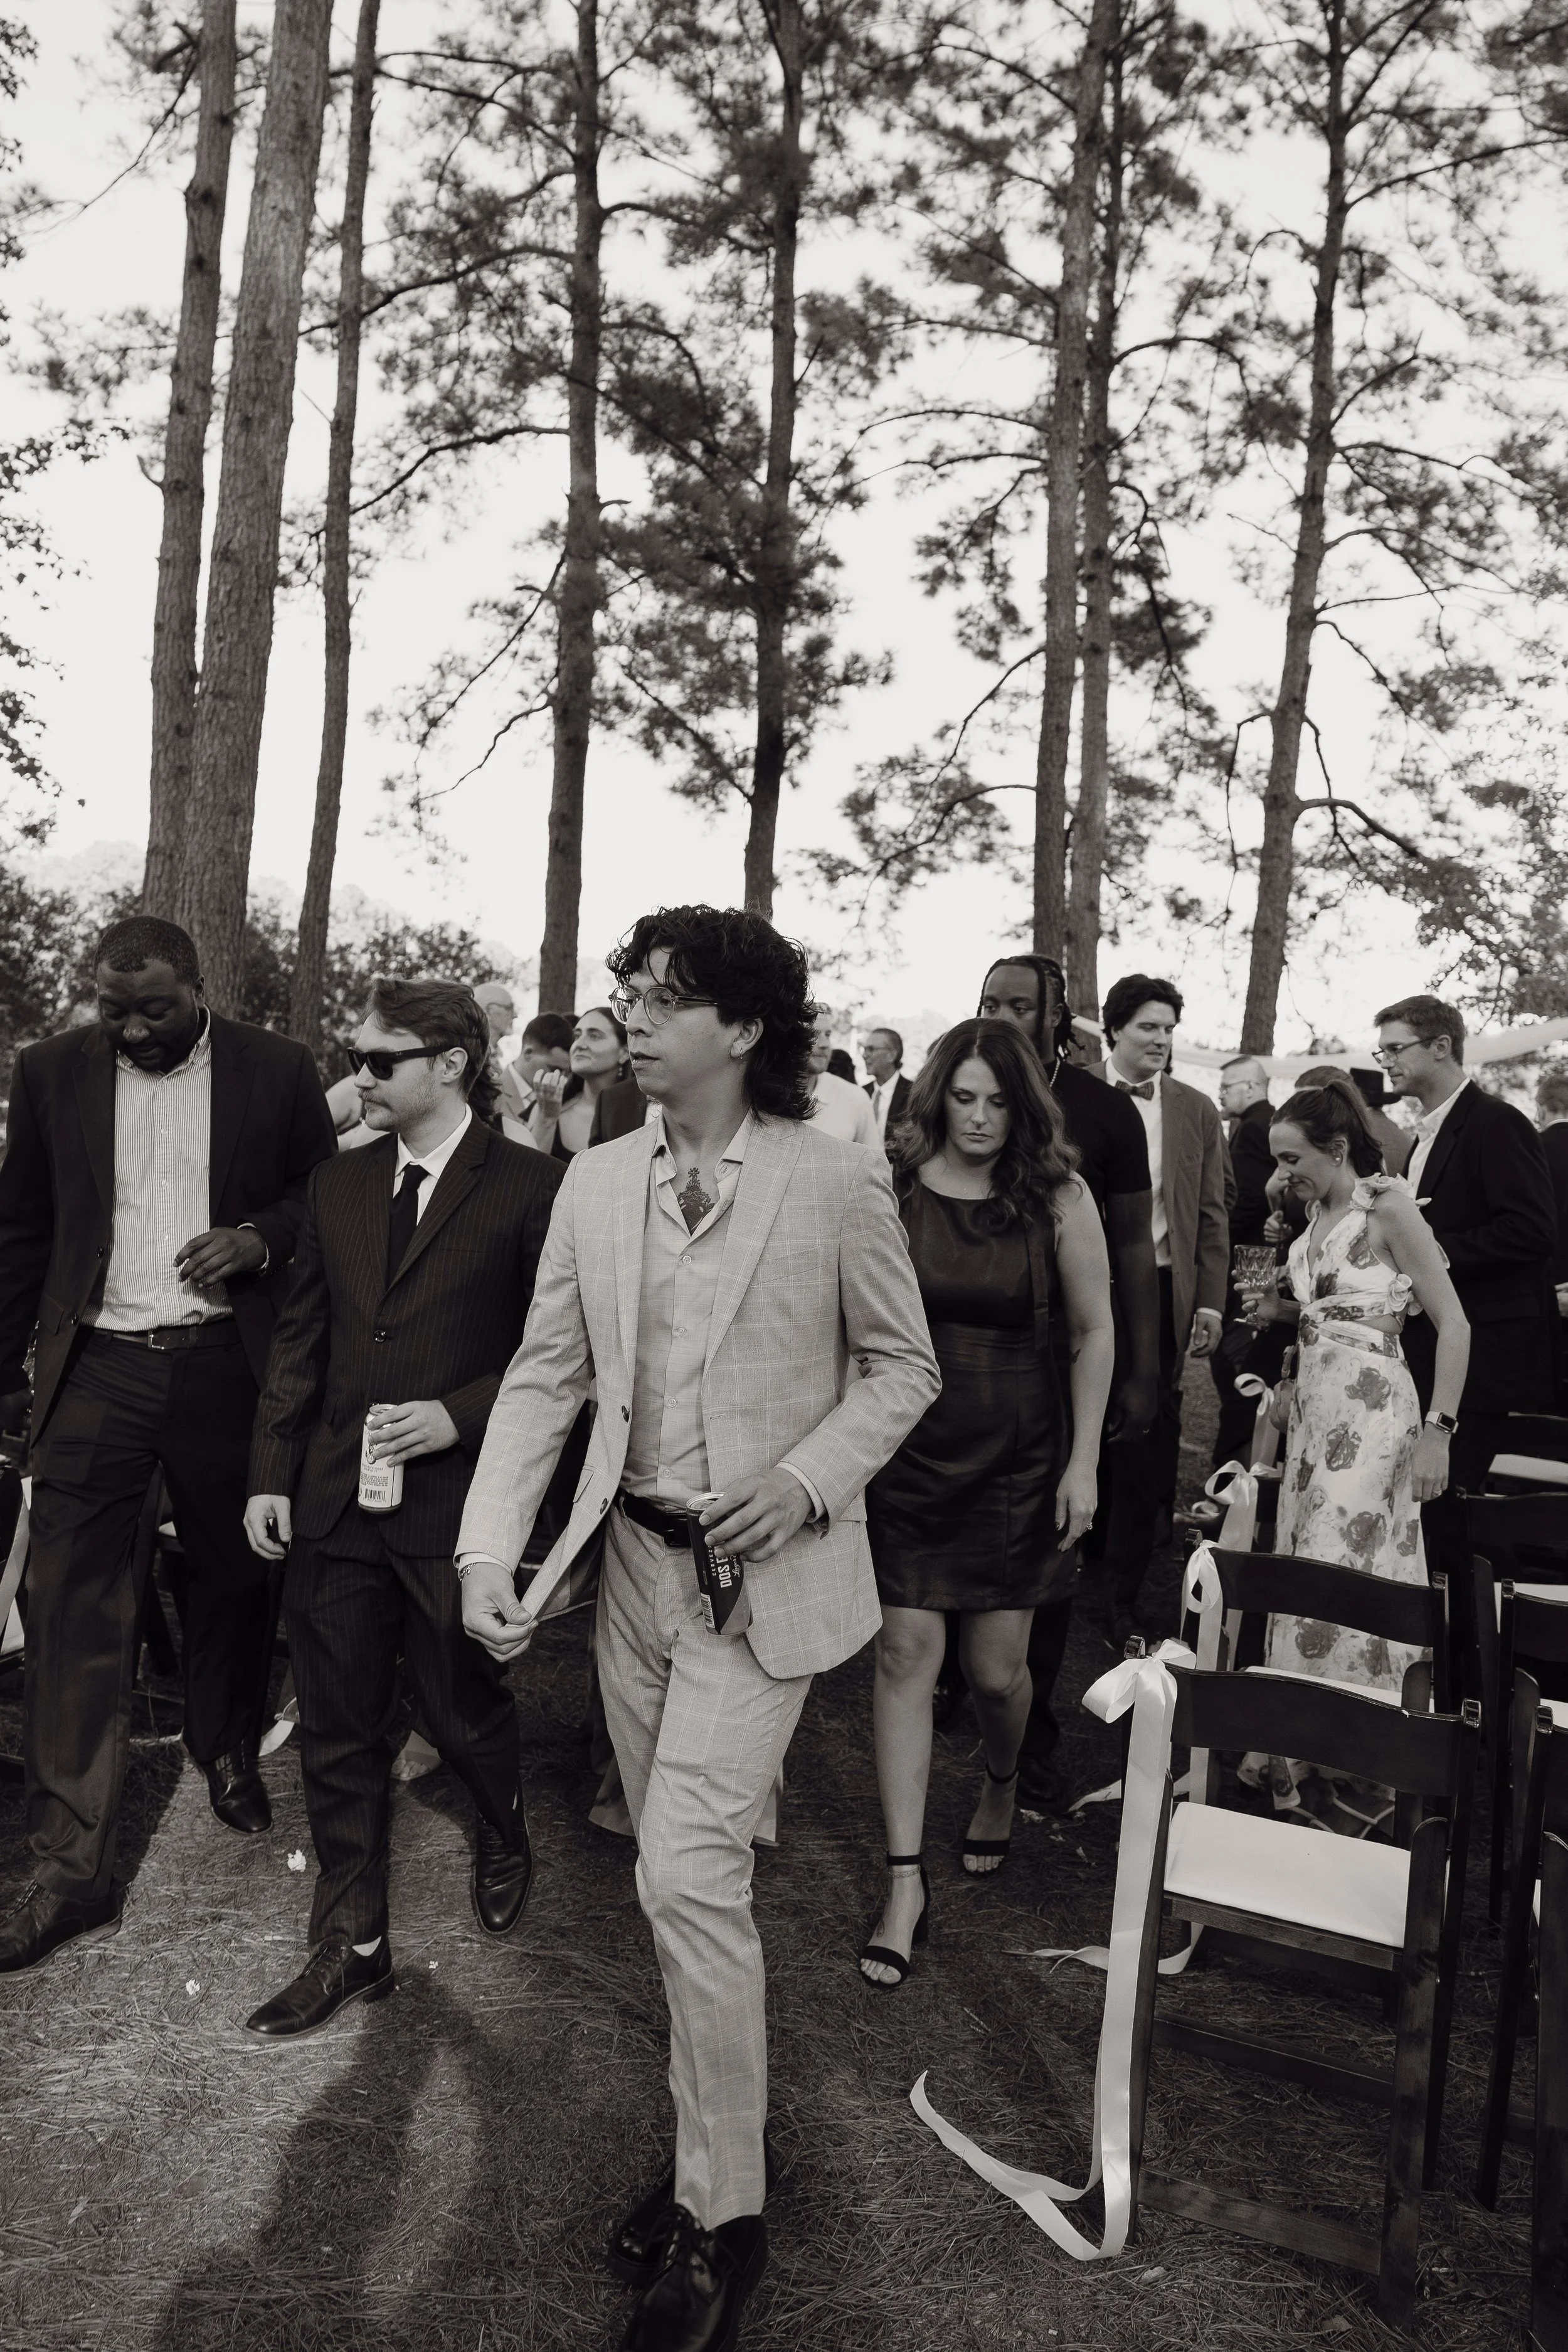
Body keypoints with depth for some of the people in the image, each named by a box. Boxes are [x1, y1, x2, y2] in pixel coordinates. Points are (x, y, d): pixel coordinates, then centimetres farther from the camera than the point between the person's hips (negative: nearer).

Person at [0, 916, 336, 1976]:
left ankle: (229, 1750, 41)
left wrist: (260, 1237, -13)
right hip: (98, 1370, 1)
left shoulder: (278, 1071, -2)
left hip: (225, 1364, 0)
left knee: (235, 1579, 14)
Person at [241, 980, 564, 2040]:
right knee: (339, 1734, 11)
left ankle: (506, 1837, 44)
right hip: (333, 1503, 5)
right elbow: (301, 1340, 12)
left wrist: (460, 1415, -16)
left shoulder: (531, 1187, -8)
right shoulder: (338, 1187, 10)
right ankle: (353, 1945, 27)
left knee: (463, 1709, 11)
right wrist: (273, 1473, 7)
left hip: (457, 1503, -5)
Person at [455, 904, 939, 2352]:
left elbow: (904, 1368, -1)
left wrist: (807, 1479, -16)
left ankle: (724, 2211, 12)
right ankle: (719, 2129, 38)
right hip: (635, 1564, 5)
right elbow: (546, 1376, 3)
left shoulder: (837, 1181, -10)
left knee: (688, 1873, -10)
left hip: (764, 1576, -5)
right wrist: (488, 1550, -6)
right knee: (682, 1874, 16)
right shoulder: (598, 1183, 2)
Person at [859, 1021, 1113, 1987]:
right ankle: (907, 1882, 11)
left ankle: (1002, 1784, 43)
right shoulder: (892, 1190, -6)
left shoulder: (1059, 1199, -5)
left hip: (1018, 1456, 0)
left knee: (998, 1669, 7)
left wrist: (1085, 1463, -2)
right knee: (907, 1655, -1)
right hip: (909, 1450, 0)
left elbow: (1095, 1333, 1)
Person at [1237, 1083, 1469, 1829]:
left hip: (1370, 1414, -8)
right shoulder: (1317, 1215, 12)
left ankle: (1356, 1772, 3)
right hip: (1313, 1410, 8)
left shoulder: (1387, 1207, -10)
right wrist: (1282, 1310, 3)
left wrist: (1437, 1430, -15)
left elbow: (1453, 1322, -11)